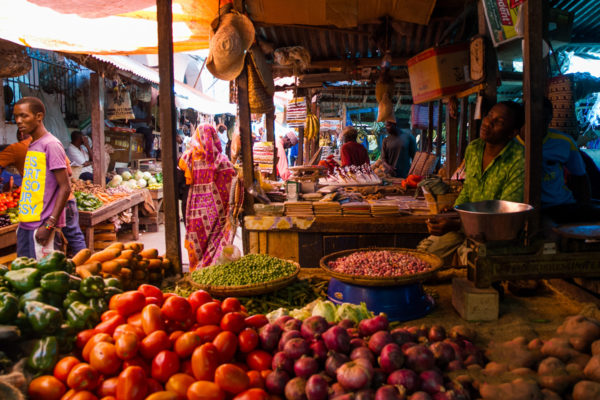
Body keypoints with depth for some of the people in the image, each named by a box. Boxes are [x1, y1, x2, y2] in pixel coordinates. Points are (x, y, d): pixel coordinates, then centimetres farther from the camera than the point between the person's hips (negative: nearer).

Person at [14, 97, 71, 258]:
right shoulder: (30, 146, 14)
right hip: (25, 223, 8)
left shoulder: (51, 145, -11)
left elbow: (65, 188, -16)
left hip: (42, 225, -8)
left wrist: (49, 225, -20)